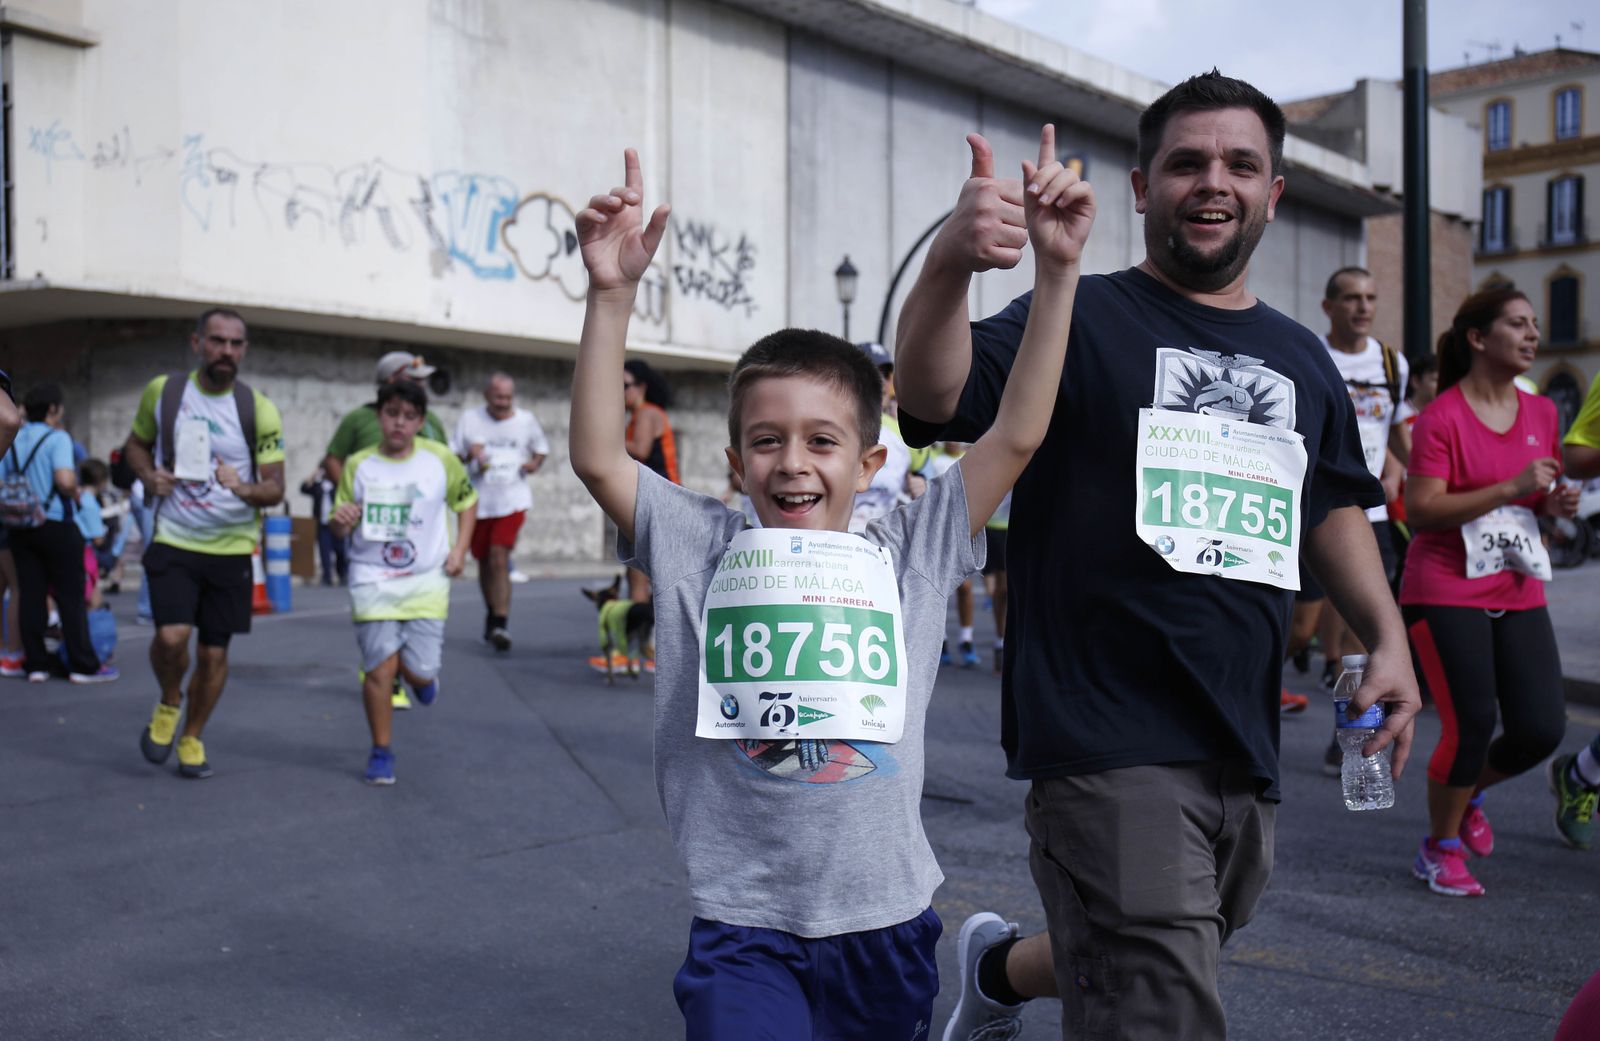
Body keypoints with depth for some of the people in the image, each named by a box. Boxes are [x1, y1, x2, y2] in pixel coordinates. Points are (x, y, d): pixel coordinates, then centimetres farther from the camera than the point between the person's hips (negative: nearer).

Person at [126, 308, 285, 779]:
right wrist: (148, 475, -7)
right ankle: (168, 705, 14)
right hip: (173, 542, 0)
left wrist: (244, 488, -27)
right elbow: (136, 443, 15)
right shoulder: (162, 391, -2)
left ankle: (192, 738, 30)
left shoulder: (259, 410, -6)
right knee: (172, 635, -19)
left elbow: (275, 489, -5)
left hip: (231, 547, 0)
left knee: (214, 653, 6)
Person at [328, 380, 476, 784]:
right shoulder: (359, 465, -1)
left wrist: (460, 549, 2)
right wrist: (340, 522, -20)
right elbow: (338, 529, 4)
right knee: (380, 666, -6)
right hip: (373, 579, 0)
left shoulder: (440, 459, -2)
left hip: (427, 579, 0)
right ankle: (381, 752, 12)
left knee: (418, 671, -5)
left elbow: (467, 499, 13)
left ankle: (422, 677, 34)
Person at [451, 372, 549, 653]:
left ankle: (500, 624, -18)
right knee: (485, 561, 14)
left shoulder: (526, 420, 4)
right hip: (478, 501, 2)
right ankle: (492, 614, 36)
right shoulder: (470, 419, 2)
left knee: (499, 559, -16)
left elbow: (541, 448, 19)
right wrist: (468, 453, -16)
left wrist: (535, 463, -3)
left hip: (512, 500, -2)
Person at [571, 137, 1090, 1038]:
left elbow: (1018, 434, -6)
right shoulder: (703, 549, -2)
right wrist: (613, 292, -18)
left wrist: (1057, 269, -11)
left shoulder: (909, 553, -1)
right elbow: (597, 455, -11)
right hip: (745, 930, -1)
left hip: (885, 921, 2)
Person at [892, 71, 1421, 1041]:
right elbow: (931, 397, -22)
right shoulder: (1076, 320, -6)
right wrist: (949, 264, -41)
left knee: (1126, 963, 24)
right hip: (1108, 745, -7)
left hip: (1245, 749, 7)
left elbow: (1334, 508, 23)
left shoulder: (1302, 360, 13)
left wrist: (1388, 637, 9)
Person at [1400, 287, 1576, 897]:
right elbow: (1421, 510, -18)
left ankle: (1469, 794, 29)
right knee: (1471, 725, -9)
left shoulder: (1541, 413, 10)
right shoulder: (1441, 417, -10)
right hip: (1446, 594, -6)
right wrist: (1510, 489, -23)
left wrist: (1556, 504, -2)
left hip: (1519, 595, 6)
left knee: (1542, 728, -2)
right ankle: (1440, 849, 14)